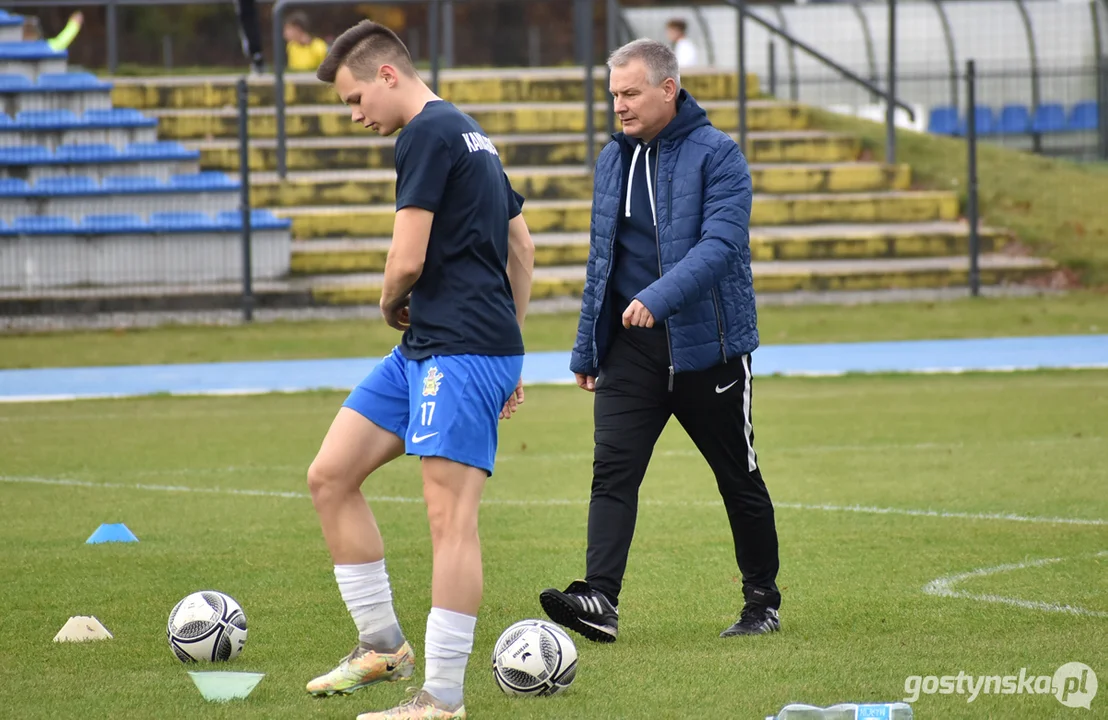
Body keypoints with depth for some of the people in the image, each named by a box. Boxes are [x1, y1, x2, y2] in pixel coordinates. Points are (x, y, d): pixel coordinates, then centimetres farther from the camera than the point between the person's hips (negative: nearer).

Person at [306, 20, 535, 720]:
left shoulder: (428, 134, -12)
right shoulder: (470, 133, 20)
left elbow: (407, 261, -17)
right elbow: (522, 249, 26)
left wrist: (391, 305, 5)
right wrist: (509, 352, 26)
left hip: (462, 352, -11)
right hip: (424, 349, 11)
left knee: (450, 515, -12)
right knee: (330, 477, 11)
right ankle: (383, 644, 17)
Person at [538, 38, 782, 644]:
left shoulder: (717, 156, -10)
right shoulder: (613, 160, 9)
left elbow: (719, 244, -23)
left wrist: (660, 297, -37)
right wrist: (587, 349, 17)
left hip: (707, 344, -5)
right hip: (629, 349, 5)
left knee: (738, 477, 8)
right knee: (612, 470, -12)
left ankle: (762, 602, 22)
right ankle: (600, 601, -22)